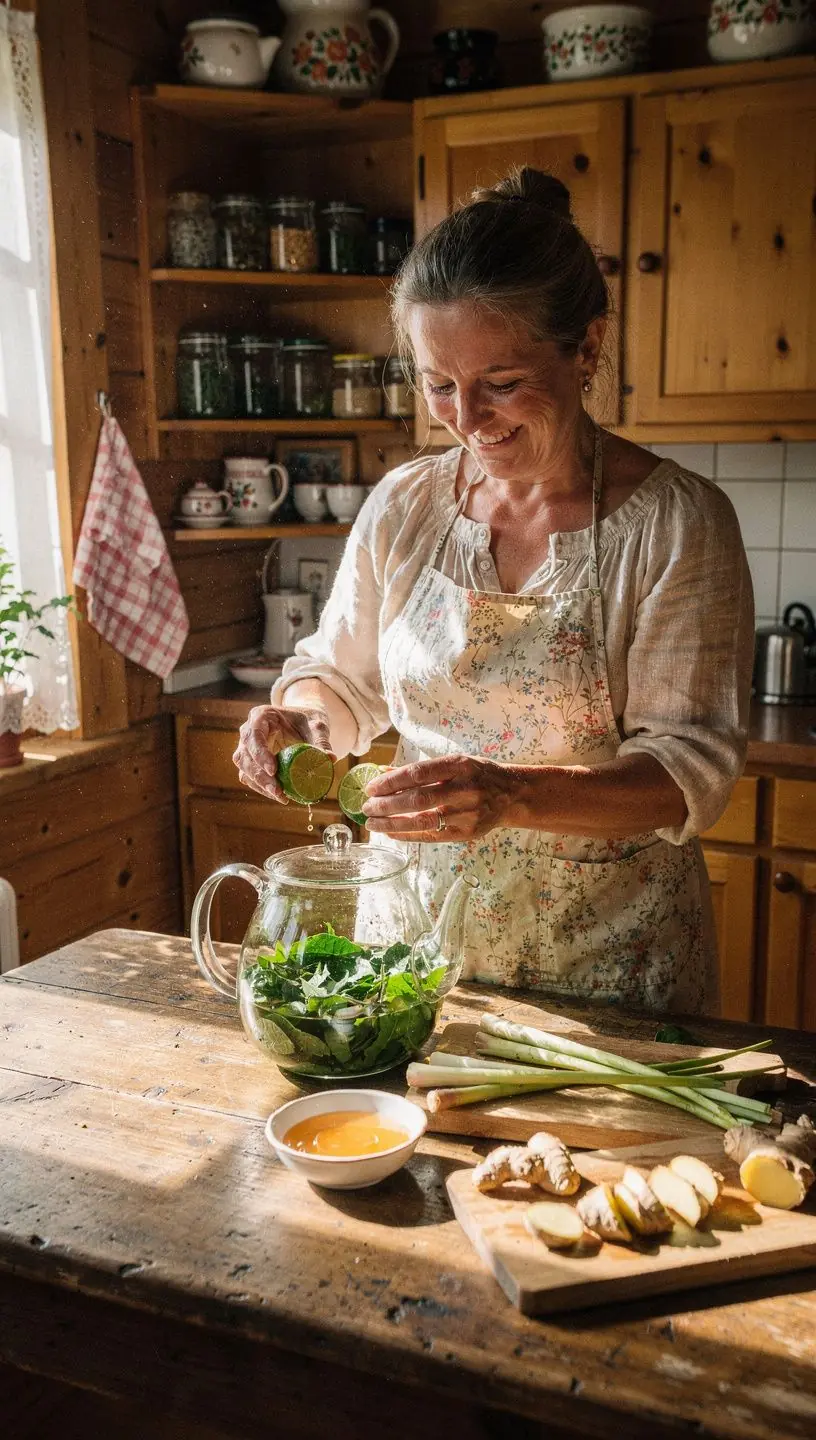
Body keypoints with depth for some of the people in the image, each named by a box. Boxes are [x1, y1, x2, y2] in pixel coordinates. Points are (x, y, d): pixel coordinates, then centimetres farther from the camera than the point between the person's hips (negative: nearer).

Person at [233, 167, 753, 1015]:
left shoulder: (677, 521, -14)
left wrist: (512, 794, -33)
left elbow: (690, 769, -17)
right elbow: (341, 679, 10)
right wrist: (297, 716, -14)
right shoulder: (402, 507, -2)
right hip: (417, 926, 4)